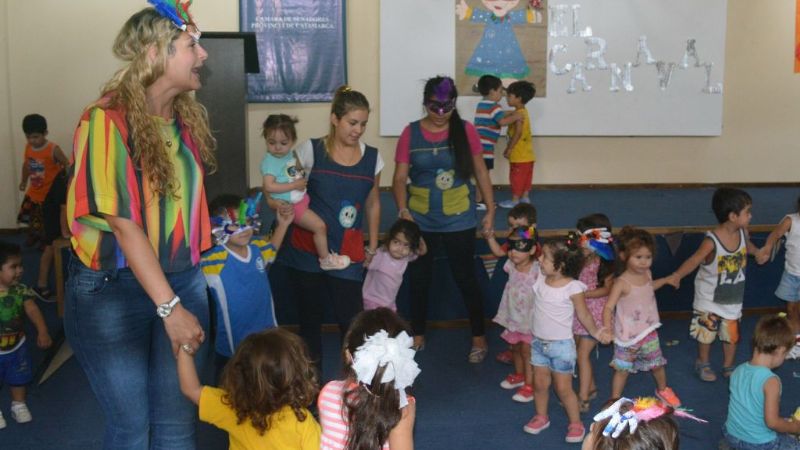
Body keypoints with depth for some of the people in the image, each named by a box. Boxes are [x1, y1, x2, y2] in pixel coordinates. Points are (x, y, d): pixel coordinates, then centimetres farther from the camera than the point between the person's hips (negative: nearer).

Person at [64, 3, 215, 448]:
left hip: (183, 281, 5)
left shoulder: (188, 117, 3)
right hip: (112, 289, -5)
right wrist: (170, 308, -20)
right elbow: (125, 224, -19)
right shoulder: (108, 121, -17)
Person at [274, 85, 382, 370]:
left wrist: (372, 245, 14)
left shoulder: (372, 158, 4)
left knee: (351, 322, -6)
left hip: (348, 254, 1)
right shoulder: (311, 151, -5)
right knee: (310, 321, 8)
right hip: (307, 251, -1)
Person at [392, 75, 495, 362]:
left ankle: (479, 337, 22)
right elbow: (400, 179, -5)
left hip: (459, 220, -1)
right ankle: (417, 336, 31)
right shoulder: (410, 134, -4)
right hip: (420, 220, 1)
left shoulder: (465, 130, -4)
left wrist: (490, 209, 0)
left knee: (465, 278, 6)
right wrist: (403, 210, -21)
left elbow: (480, 172, 3)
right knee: (419, 279, 13)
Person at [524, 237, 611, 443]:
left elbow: (584, 315, -12)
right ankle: (541, 417, 35)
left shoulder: (572, 288, -20)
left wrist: (595, 332, -17)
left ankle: (576, 424, 22)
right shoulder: (540, 279, -6)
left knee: (563, 388, 4)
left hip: (561, 345, -5)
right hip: (539, 342, 5)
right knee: (540, 384, 15)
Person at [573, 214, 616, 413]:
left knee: (583, 354, -7)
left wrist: (584, 294, -20)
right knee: (581, 351, 15)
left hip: (595, 312, -7)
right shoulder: (582, 258, 2)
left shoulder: (603, 262, -16)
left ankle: (583, 399, 0)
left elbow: (607, 289, -14)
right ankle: (591, 388, 33)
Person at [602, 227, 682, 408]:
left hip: (649, 331, 6)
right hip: (628, 337, -6)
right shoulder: (622, 283, -25)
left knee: (657, 364, 21)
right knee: (622, 370, 6)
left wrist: (666, 279, 17)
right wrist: (606, 328, -43)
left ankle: (663, 390, 48)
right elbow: (609, 307, -28)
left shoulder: (647, 274, -3)